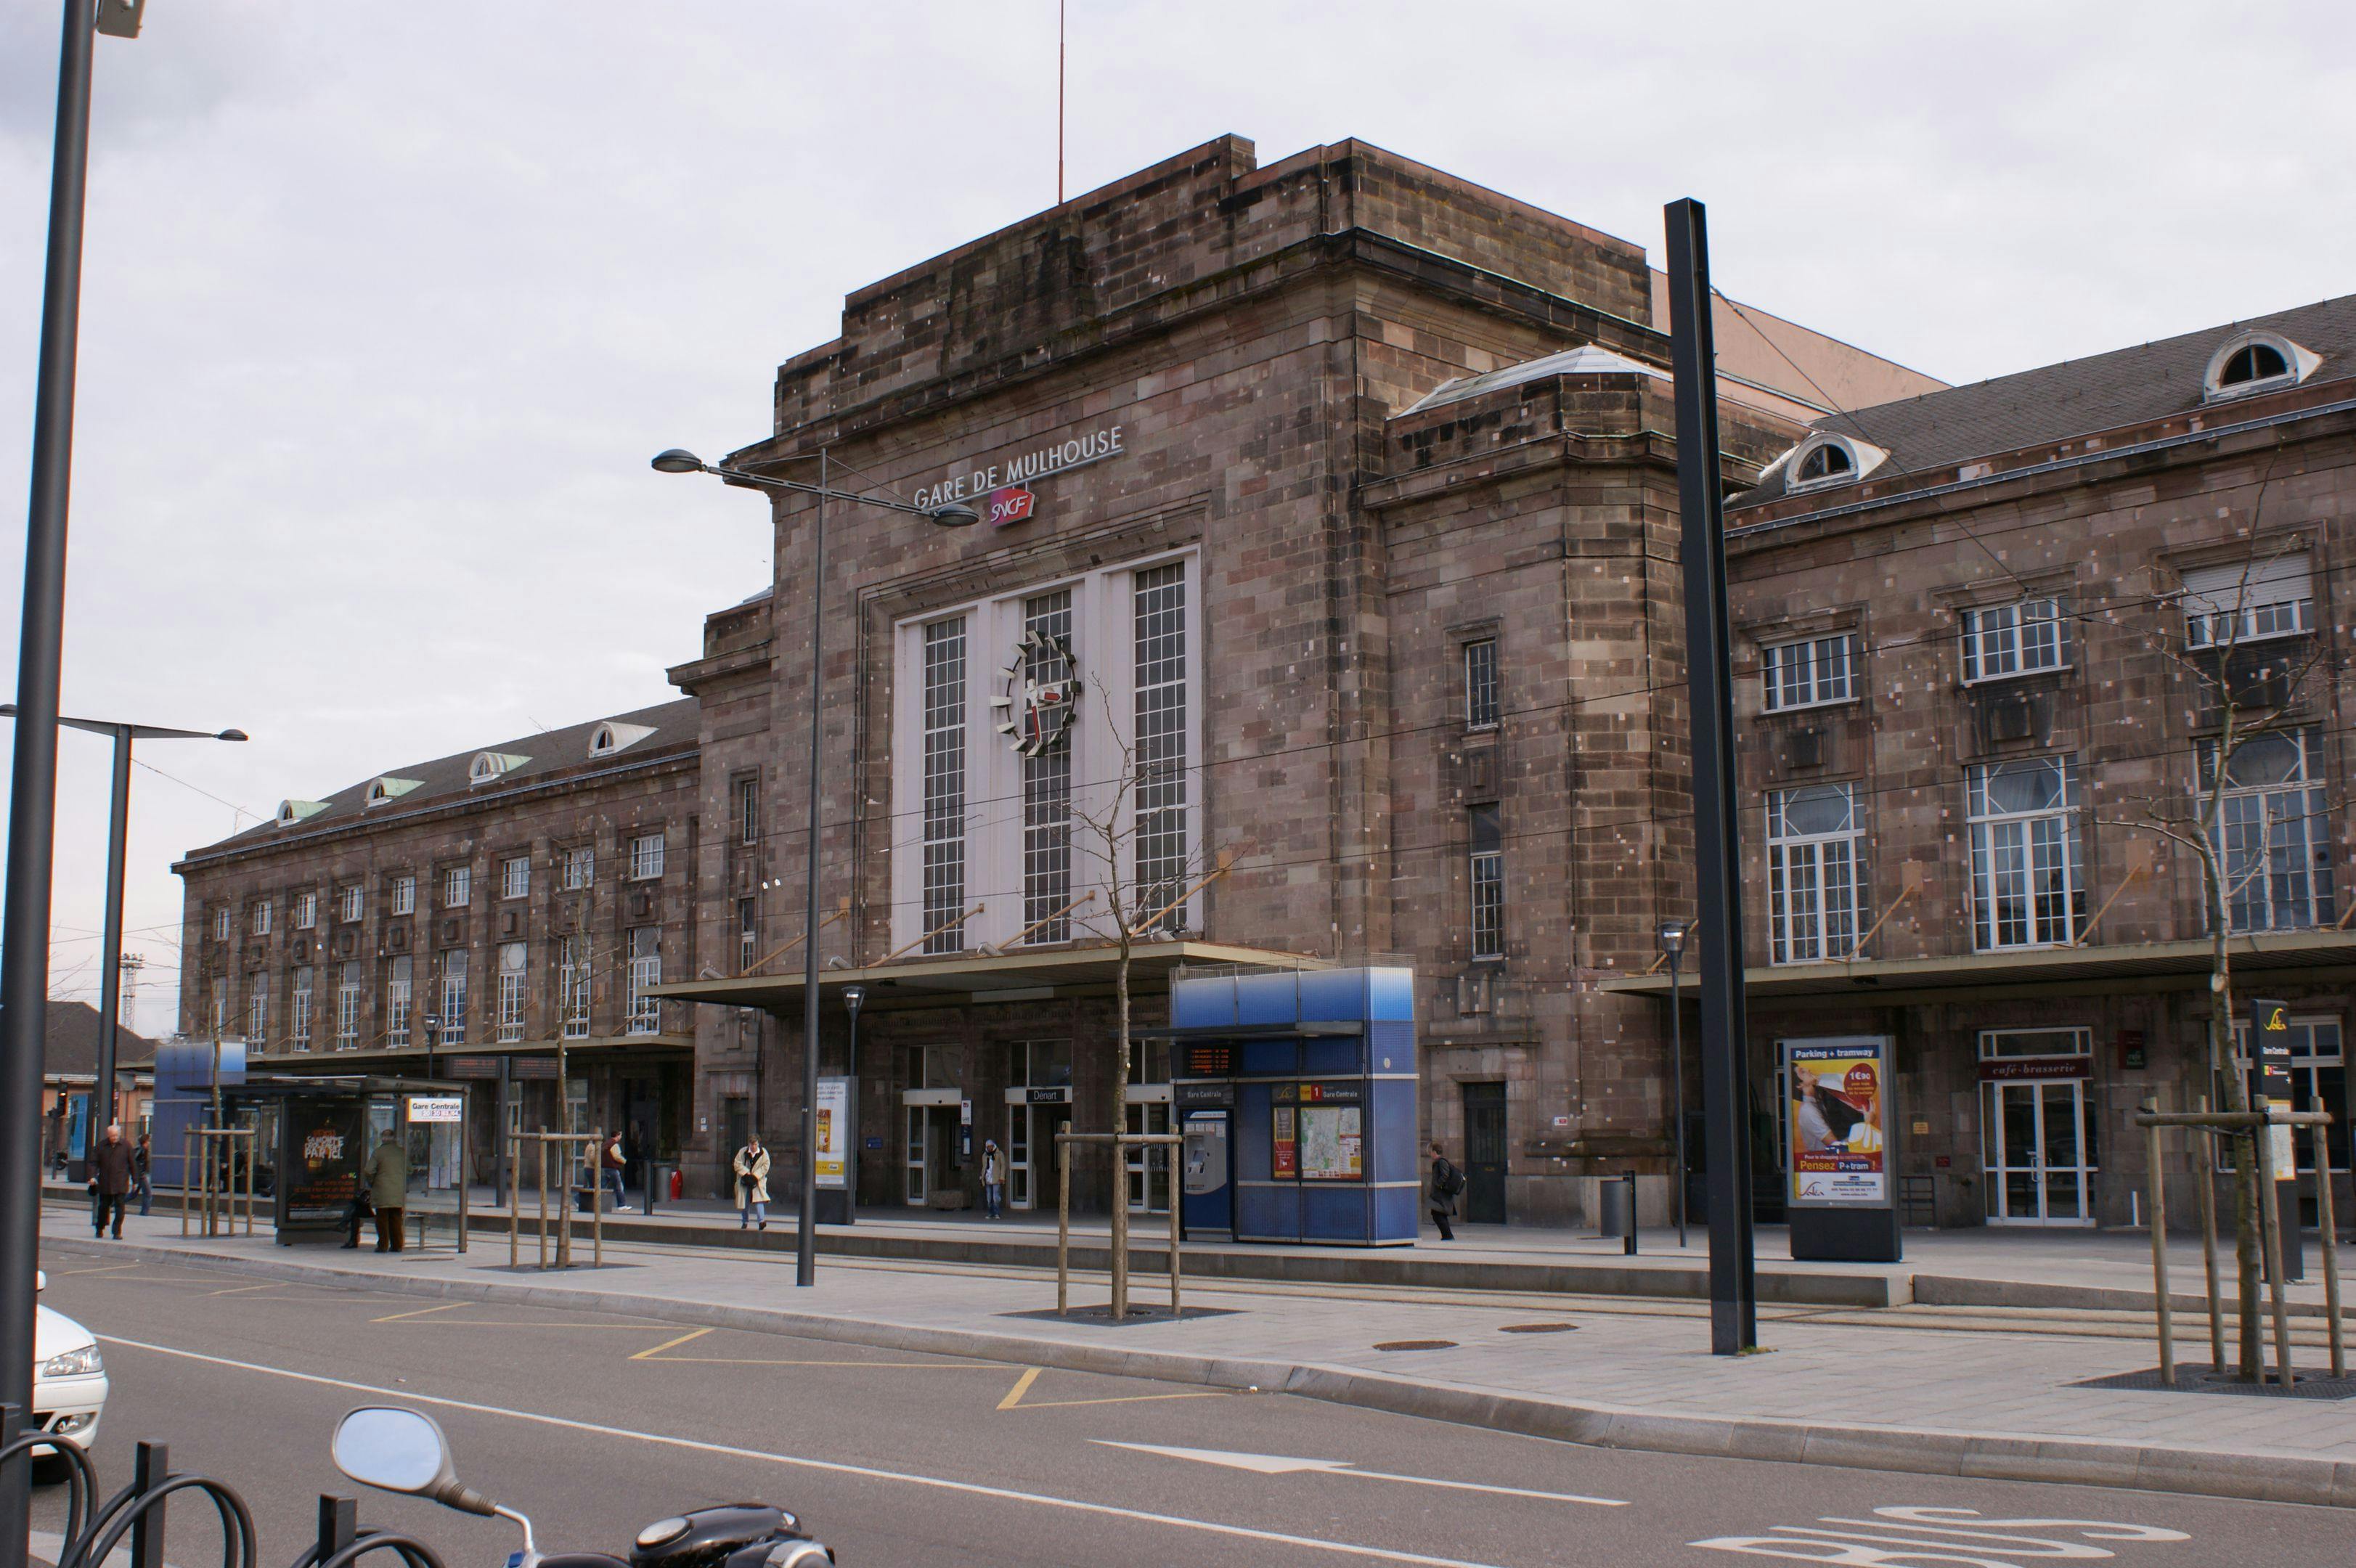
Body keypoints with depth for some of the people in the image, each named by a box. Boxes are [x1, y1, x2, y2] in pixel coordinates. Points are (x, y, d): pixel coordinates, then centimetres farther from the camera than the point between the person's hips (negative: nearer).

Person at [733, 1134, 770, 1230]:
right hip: (744, 1181, 2)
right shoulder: (742, 1152, 1)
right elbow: (737, 1164, -2)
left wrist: (756, 1175, -14)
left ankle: (761, 1221, -22)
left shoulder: (763, 1153, -1)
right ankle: (745, 1221, 23)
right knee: (744, 1202, 8)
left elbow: (765, 1166, -4)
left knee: (759, 1199, -17)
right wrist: (746, 1173, -14)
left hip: (758, 1181, -2)